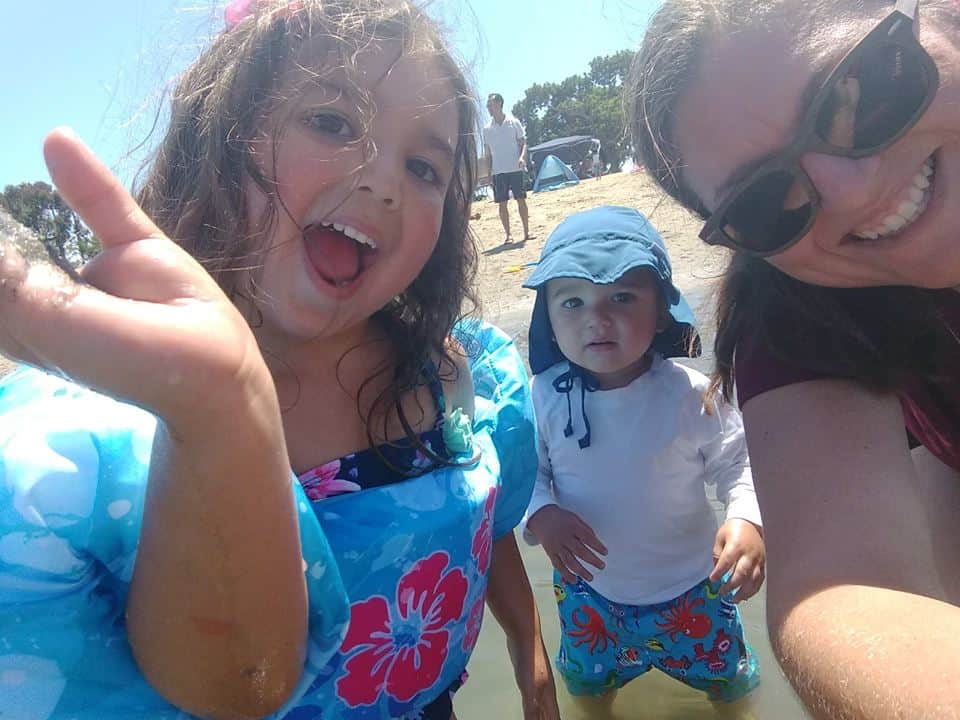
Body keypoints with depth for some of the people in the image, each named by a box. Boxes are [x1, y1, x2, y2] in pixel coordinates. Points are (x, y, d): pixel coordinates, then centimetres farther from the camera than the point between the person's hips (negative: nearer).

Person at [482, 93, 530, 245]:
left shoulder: (513, 122, 1)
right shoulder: (487, 129, 7)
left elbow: (523, 143, 2)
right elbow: (487, 153, 10)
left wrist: (522, 157, -17)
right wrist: (489, 173, 4)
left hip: (516, 169, -2)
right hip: (498, 171, 2)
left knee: (521, 200, 0)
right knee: (502, 203, 1)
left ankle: (526, 232, 7)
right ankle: (507, 234, 8)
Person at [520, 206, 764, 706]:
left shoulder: (690, 394, -23)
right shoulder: (545, 397, -19)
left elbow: (737, 464, -12)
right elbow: (527, 469, -8)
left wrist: (747, 519, -30)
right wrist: (541, 514, -26)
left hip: (690, 582, -1)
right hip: (588, 584, 2)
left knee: (731, 684, 24)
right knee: (586, 685, 27)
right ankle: (618, 666, 57)